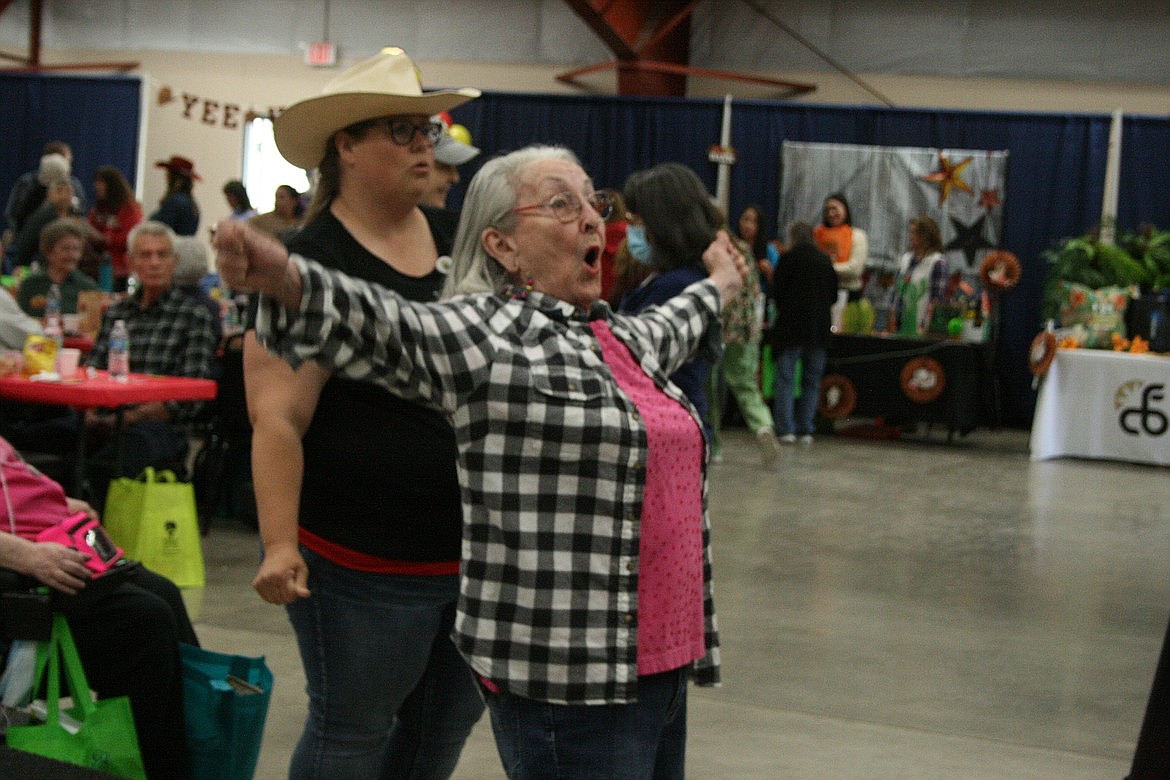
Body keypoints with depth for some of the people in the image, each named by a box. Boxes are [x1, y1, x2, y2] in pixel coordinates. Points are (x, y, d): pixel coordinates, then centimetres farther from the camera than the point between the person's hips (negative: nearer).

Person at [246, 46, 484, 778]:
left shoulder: (453, 239, 7)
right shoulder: (312, 263, -13)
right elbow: (278, 420, -19)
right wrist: (279, 543, -26)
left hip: (478, 545, 7)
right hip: (368, 560, -7)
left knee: (452, 718, 18)